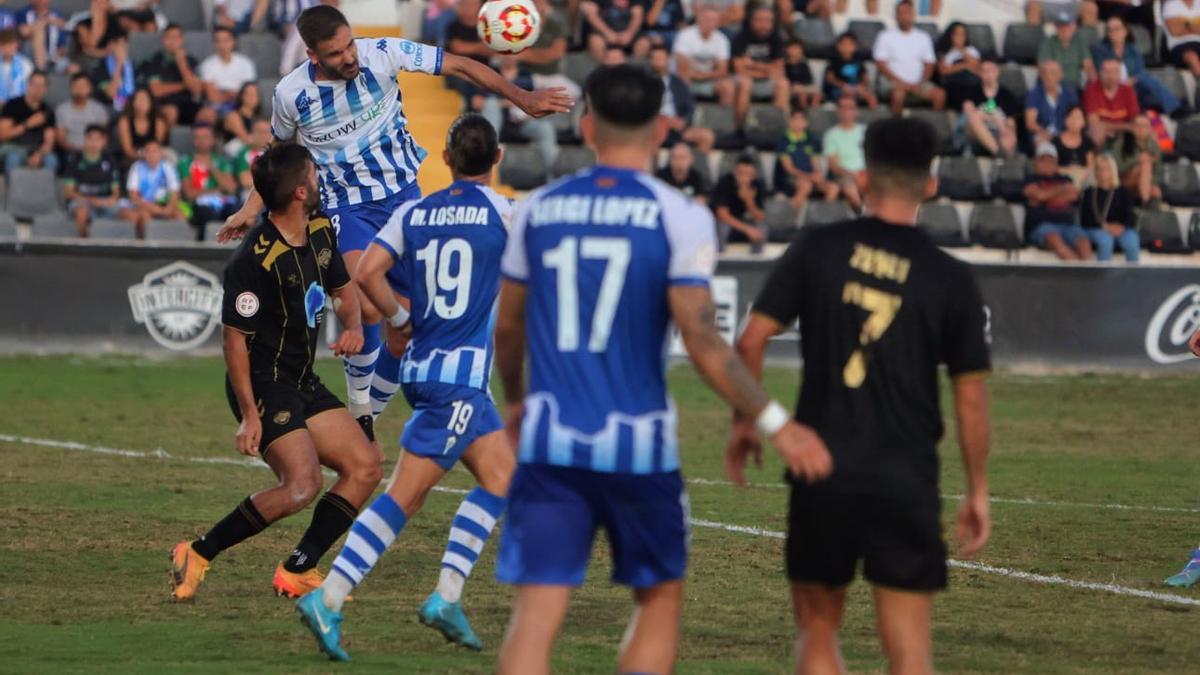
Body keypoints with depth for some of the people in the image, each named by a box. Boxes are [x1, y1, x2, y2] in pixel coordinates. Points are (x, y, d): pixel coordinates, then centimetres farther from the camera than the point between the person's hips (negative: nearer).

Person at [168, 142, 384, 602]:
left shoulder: (321, 231, 4)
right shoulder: (256, 261, -23)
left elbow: (343, 288, 21)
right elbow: (235, 337, -19)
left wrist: (353, 325, -1)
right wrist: (249, 415, -20)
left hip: (304, 384, 9)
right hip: (264, 387, -9)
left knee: (365, 468, 2)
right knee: (301, 486, -22)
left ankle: (297, 571, 6)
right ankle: (199, 554, -9)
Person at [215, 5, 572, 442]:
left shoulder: (383, 55, -14)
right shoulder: (291, 94, -12)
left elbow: (460, 66, -7)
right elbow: (280, 152, 10)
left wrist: (522, 98, -13)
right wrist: (251, 210, 9)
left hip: (403, 195, 2)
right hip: (347, 207, -2)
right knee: (367, 309, -22)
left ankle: (373, 410, 18)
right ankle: (358, 413, -1)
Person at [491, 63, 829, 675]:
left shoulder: (537, 211, 6)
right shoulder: (679, 217, -6)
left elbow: (507, 327, 16)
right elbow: (701, 340, -12)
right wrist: (774, 424, -3)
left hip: (549, 441, 2)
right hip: (636, 444, -2)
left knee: (536, 612, -1)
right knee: (660, 596, 17)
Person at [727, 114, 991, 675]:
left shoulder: (816, 251, 0)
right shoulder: (951, 279, 0)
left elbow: (751, 340, -3)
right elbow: (971, 397, 2)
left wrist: (745, 422, 12)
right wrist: (977, 491, 12)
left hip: (822, 473, 1)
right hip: (908, 481, -1)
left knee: (817, 628, 16)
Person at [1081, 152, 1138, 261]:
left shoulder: (1122, 192, 17)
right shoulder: (1089, 193, 12)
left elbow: (1129, 216, 8)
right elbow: (1085, 219, 2)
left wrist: (1122, 227, -14)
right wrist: (1105, 226, -12)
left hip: (1120, 229, 1)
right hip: (1096, 229, -1)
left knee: (1132, 242, -31)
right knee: (1105, 241, -36)